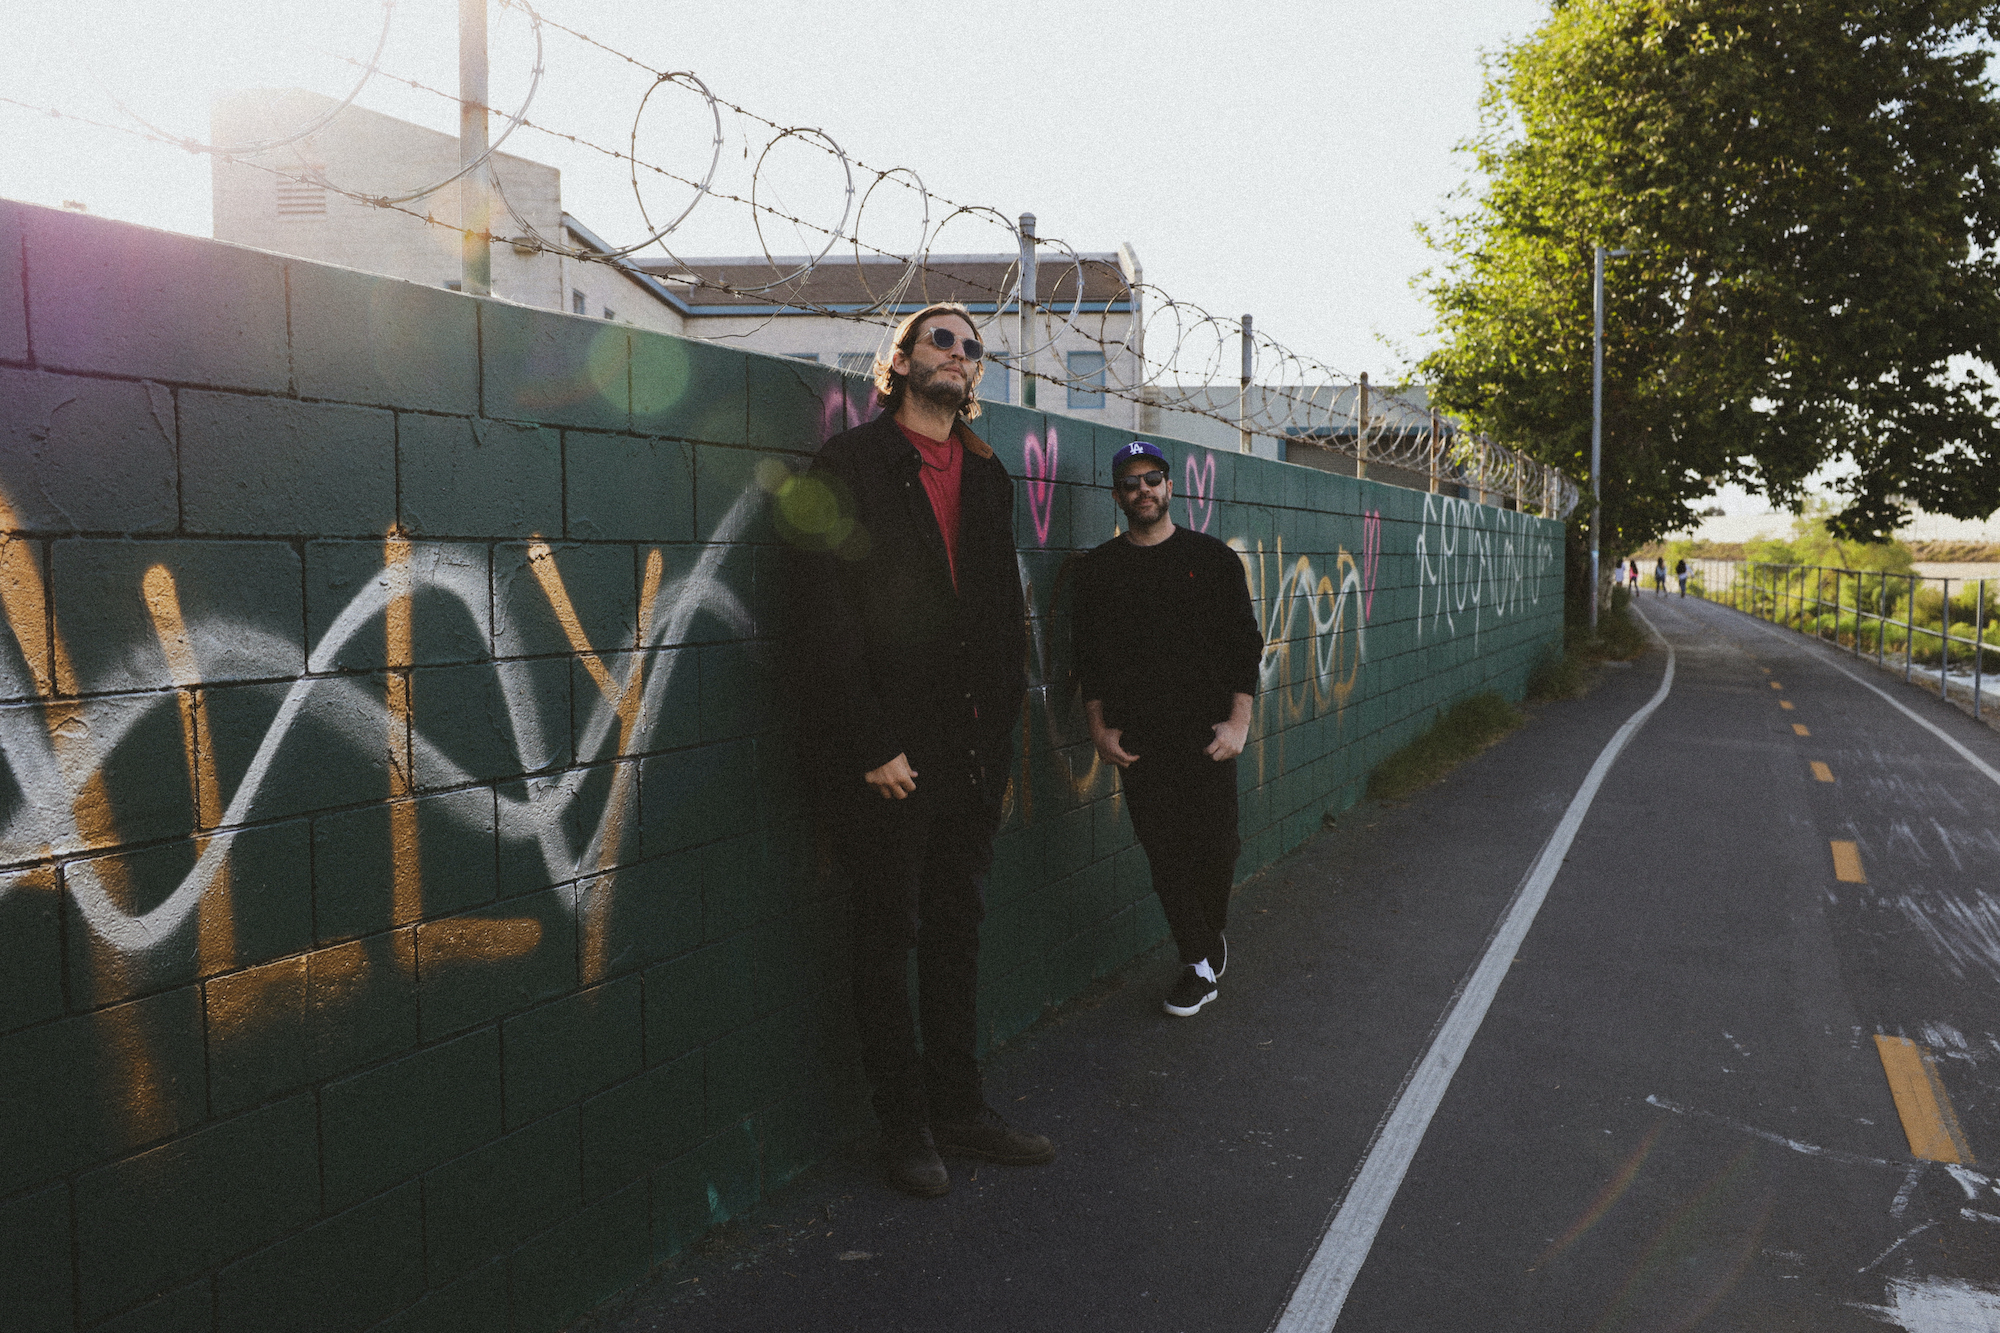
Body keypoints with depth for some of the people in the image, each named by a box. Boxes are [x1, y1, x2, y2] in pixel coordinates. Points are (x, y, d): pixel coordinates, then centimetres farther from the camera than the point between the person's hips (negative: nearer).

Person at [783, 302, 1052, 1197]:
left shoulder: (987, 476, 14)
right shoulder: (849, 466, -4)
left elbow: (1005, 611, 15)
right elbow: (826, 619, -11)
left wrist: (1000, 733, 7)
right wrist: (870, 745, -16)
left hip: (970, 747, 6)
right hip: (884, 754, -5)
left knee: (957, 928, 14)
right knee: (890, 933, 5)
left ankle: (960, 1108, 26)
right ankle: (905, 1125, 18)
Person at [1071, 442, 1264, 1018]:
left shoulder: (1212, 558, 4)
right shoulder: (1099, 568, 7)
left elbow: (1244, 643, 2)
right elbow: (1088, 656, 10)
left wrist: (1239, 723, -6)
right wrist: (1100, 728, 2)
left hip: (1207, 735, -1)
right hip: (1137, 743, 1)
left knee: (1216, 847, -1)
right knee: (1165, 856, 3)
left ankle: (1212, 932, 28)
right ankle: (1199, 965, 15)